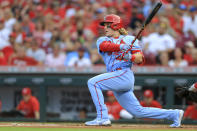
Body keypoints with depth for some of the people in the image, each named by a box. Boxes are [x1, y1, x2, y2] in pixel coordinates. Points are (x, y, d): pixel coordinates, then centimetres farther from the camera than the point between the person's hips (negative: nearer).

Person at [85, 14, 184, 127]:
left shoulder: (129, 39, 9)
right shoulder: (102, 40, 19)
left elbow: (140, 59, -2)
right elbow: (104, 46, -7)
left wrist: (130, 57, -24)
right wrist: (121, 46, -26)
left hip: (125, 74, -6)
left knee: (93, 82, -20)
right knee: (138, 111, 4)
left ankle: (102, 117, -22)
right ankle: (175, 114, 13)